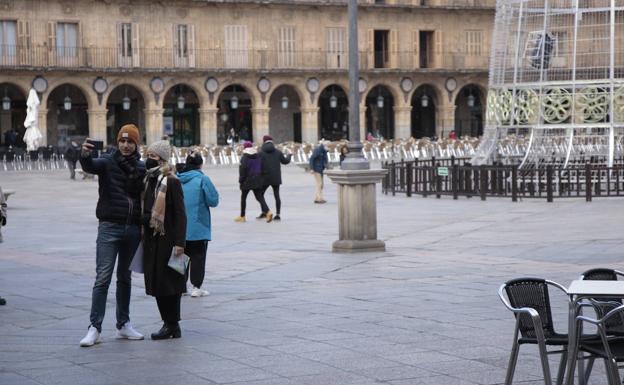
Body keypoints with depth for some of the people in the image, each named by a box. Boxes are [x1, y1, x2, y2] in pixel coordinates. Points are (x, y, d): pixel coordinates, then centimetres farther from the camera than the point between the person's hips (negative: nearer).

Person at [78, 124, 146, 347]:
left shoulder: (141, 167, 8)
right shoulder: (108, 162, -3)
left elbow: (145, 198, 12)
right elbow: (90, 166, -24)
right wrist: (85, 155, -47)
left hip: (133, 229, 4)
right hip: (109, 227, -4)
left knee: (125, 278, 13)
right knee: (103, 278, -8)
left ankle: (123, 325, 21)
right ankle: (95, 328, -8)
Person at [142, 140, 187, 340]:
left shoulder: (171, 182, -11)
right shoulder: (149, 180, 12)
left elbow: (180, 214, -14)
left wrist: (179, 242, -18)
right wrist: (143, 234, 17)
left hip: (167, 239, -8)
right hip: (151, 239, 8)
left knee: (168, 283, -3)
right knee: (156, 283, 8)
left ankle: (172, 326, 5)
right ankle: (169, 324, 16)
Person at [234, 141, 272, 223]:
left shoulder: (244, 158, -12)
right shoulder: (258, 157, 6)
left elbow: (243, 170, -14)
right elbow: (261, 169, 10)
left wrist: (241, 180, -7)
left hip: (247, 181, -5)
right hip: (257, 181, 5)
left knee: (243, 198, 11)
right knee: (259, 197, 3)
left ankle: (242, 216, 18)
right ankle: (268, 212, -18)